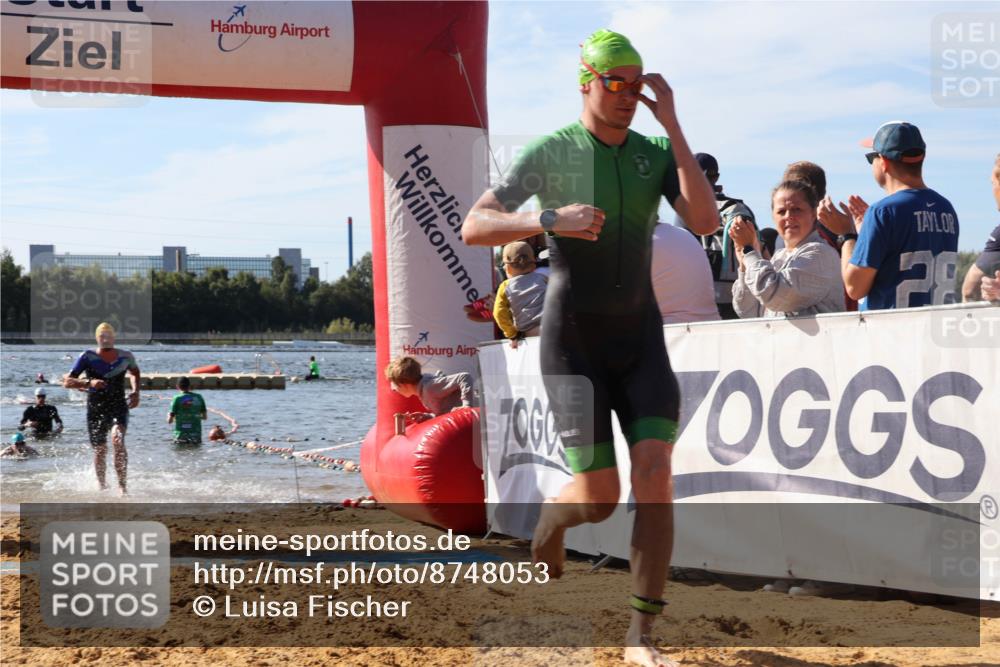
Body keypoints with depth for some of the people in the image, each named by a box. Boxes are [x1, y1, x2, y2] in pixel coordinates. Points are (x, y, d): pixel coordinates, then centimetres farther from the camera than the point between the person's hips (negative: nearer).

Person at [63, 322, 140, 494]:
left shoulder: (126, 357, 2)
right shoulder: (88, 357, -6)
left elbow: (134, 371, 27)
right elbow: (67, 382, -10)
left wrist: (136, 391, 12)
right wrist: (89, 383, -26)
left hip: (119, 407, 0)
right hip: (96, 410, 0)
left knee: (118, 440, -26)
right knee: (100, 451, 6)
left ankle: (123, 485, -23)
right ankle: (102, 485, 31)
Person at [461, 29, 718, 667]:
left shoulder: (657, 153, 5)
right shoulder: (551, 153, -7)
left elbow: (706, 220, -12)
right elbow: (473, 226, -14)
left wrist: (672, 125, -13)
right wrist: (550, 220, -30)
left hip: (640, 332, 3)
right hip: (573, 334, -3)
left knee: (655, 470, -15)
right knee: (599, 497, -6)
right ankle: (549, 519, 33)